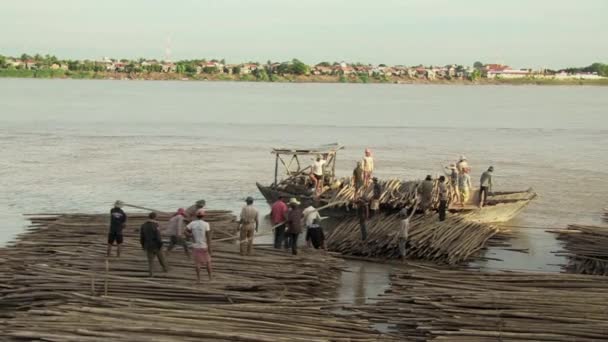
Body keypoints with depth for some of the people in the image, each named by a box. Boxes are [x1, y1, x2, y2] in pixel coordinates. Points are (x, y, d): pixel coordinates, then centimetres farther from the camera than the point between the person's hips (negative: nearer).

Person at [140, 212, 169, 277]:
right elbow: (158, 236, -19)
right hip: (156, 245, -4)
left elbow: (141, 237, 8)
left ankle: (151, 272, -1)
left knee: (150, 259, 7)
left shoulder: (143, 225, 3)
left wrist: (143, 245, 16)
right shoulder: (155, 225, -16)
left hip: (148, 245, 4)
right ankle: (165, 268, 31)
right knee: (161, 257, 16)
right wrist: (160, 244, -11)